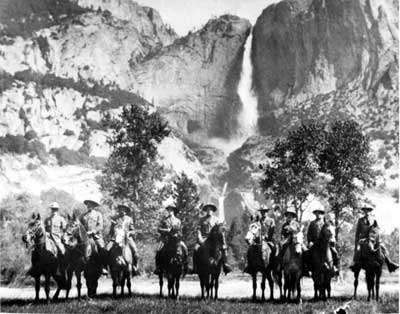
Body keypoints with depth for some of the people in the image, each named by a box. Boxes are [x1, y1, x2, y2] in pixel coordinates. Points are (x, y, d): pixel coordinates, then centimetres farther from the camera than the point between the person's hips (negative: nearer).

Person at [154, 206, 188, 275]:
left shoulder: (178, 221, 12)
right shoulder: (164, 220, 10)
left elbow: (180, 231, 13)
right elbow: (159, 229, 3)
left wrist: (177, 234, -8)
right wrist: (167, 230, -11)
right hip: (165, 238, 0)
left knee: (184, 248, -24)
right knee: (158, 251, -24)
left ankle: (185, 266, -14)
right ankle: (158, 267, -14)